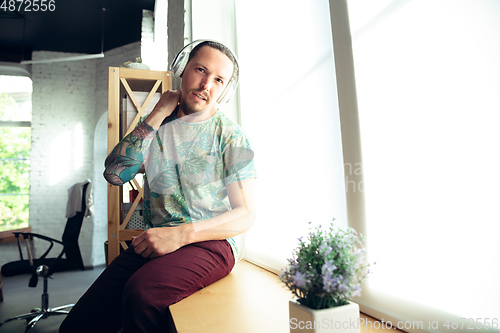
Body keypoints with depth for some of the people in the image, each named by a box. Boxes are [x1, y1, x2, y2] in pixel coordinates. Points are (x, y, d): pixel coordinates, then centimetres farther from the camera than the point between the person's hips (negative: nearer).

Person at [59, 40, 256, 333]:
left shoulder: (231, 135, -2)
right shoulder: (158, 126, 12)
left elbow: (245, 214, -7)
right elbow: (114, 173, -2)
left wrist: (181, 234, -20)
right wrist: (157, 115, -4)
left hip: (211, 242, -3)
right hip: (156, 241, 4)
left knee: (142, 292, -31)